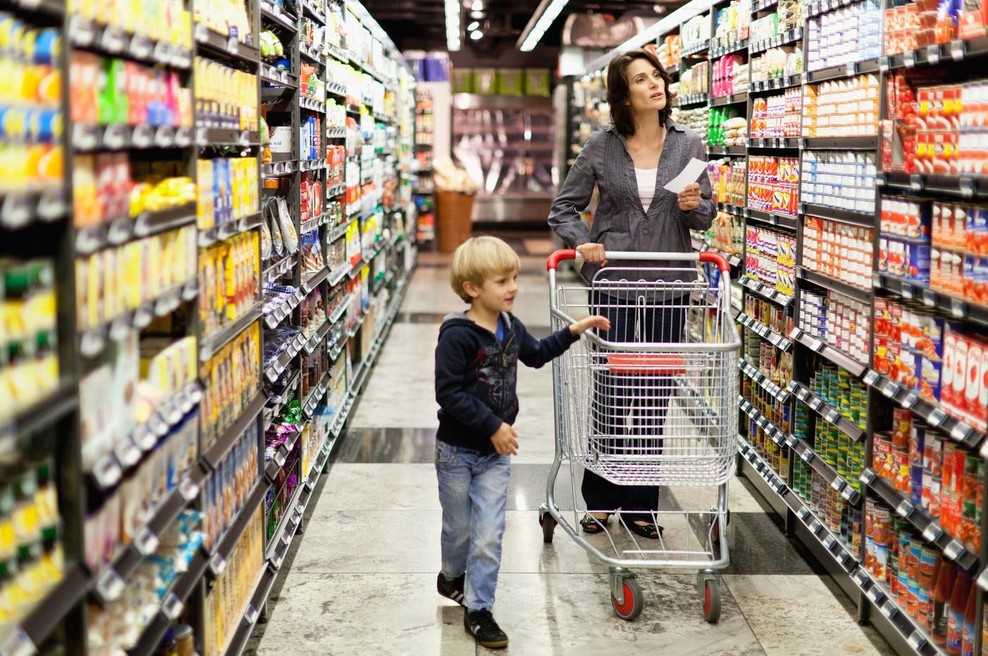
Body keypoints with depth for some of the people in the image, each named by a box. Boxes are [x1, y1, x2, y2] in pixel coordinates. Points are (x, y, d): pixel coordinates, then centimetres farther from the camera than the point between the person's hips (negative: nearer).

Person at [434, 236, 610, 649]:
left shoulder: (510, 326, 2)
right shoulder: (457, 335, -21)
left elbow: (536, 354, 22)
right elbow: (448, 393, -25)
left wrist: (574, 332, 14)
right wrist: (493, 426, -24)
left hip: (496, 452, 5)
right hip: (457, 450, -5)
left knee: (489, 536, 0)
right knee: (459, 529, 15)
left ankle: (478, 609, 10)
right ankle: (453, 577, 44)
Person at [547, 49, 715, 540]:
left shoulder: (688, 144, 3)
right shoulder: (602, 146, -1)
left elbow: (705, 218, 11)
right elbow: (563, 208, 6)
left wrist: (694, 206, -11)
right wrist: (583, 242, -13)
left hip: (668, 284, 2)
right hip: (613, 283, -2)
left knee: (654, 397, 7)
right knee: (611, 393, 2)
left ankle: (641, 505, 18)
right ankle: (599, 500, 16)